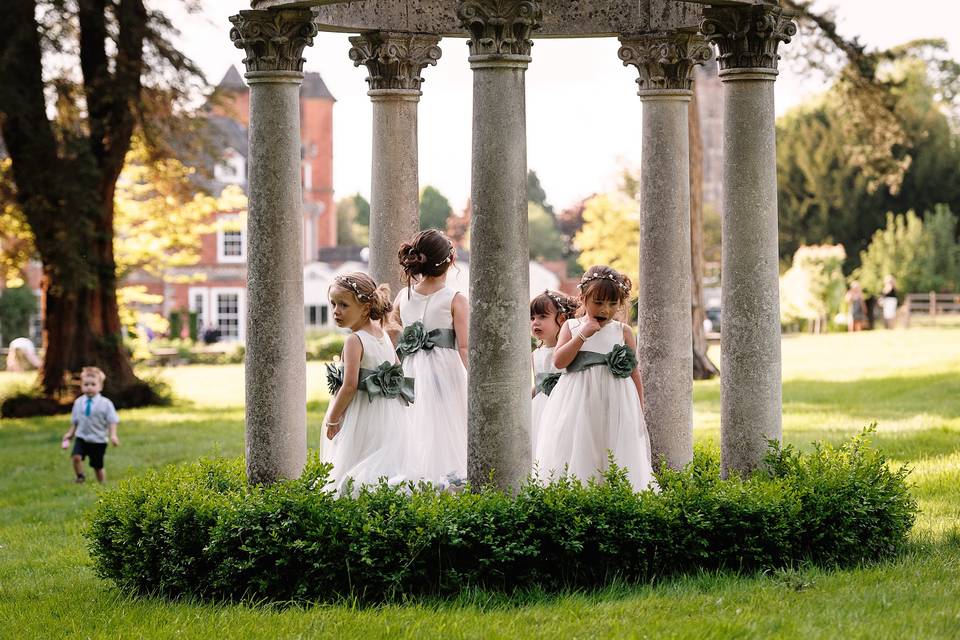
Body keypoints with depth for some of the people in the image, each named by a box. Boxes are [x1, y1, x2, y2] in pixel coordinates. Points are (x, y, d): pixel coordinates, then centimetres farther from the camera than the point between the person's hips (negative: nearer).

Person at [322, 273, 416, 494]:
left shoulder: (355, 340, -14)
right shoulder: (384, 335, 10)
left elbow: (350, 386, -19)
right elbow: (399, 372, 19)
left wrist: (332, 419, -10)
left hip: (363, 416, -8)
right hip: (391, 416, 8)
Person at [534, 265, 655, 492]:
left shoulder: (623, 332, 7)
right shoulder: (571, 327, 7)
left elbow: (634, 373, 10)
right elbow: (559, 361, -6)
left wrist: (639, 413, 8)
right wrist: (583, 335, -11)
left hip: (615, 406, 0)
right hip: (578, 404, 0)